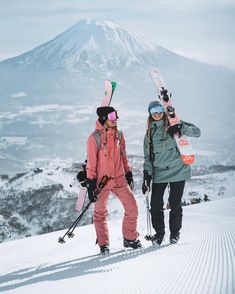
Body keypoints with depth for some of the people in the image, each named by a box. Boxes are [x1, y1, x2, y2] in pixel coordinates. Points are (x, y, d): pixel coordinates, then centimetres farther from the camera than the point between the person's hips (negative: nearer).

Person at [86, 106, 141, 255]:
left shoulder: (119, 134, 7)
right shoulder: (94, 137, -9)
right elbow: (91, 162, -8)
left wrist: (128, 172, 19)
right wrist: (91, 183, -11)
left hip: (120, 179, 5)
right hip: (102, 181, -4)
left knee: (132, 209, 2)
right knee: (100, 214, 6)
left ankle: (130, 239, 19)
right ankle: (104, 245, 18)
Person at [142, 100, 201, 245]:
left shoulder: (174, 124, 1)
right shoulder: (149, 132, 11)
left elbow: (197, 132, -7)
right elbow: (148, 156, 14)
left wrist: (181, 128, -24)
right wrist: (147, 175, 5)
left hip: (177, 171, -3)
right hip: (159, 173, 3)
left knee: (175, 204, 0)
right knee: (156, 205, -3)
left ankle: (175, 232, 20)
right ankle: (159, 232, 17)